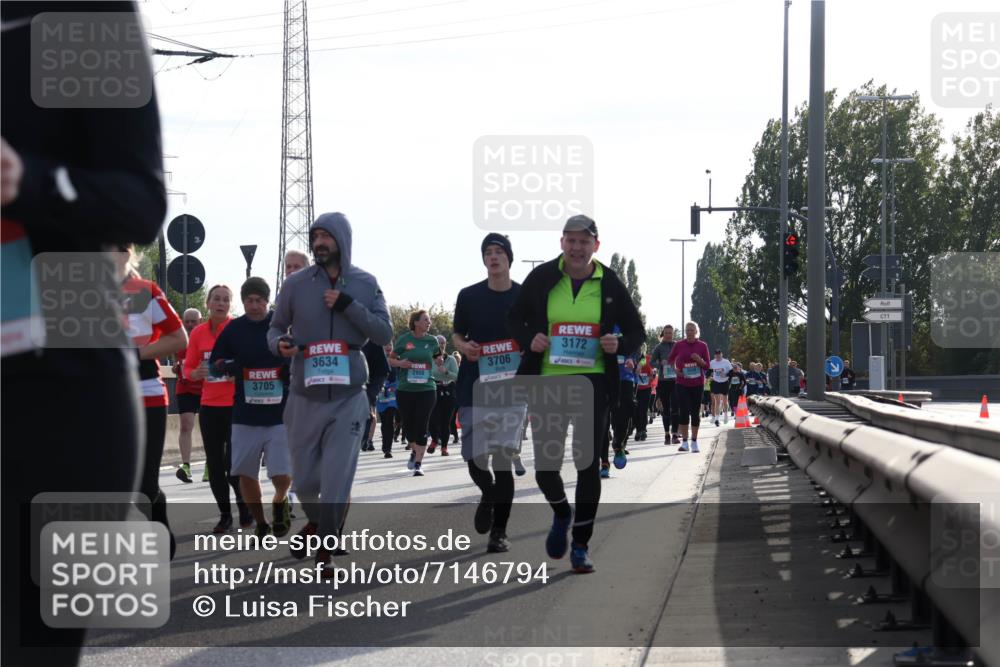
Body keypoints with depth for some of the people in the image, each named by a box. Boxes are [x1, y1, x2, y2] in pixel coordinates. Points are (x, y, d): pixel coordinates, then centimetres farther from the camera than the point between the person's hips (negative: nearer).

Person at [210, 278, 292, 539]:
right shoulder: (233, 329, 4)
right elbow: (215, 364, 12)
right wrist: (230, 368, -10)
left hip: (280, 413, -2)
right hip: (245, 415, 2)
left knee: (282, 474, -9)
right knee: (245, 473, 5)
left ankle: (279, 501, 25)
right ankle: (260, 524, 23)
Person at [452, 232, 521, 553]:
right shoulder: (469, 295, 4)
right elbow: (457, 335, 12)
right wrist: (463, 346, -10)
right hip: (475, 386, 1)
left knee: (503, 460, -3)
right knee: (476, 457, -4)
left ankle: (499, 530, 5)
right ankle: (488, 494, 31)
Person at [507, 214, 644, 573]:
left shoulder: (610, 284, 1)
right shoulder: (541, 278, 1)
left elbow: (636, 332, 9)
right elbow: (514, 319, 12)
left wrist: (620, 345, -12)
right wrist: (529, 339, -8)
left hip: (592, 381, -1)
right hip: (547, 381, 1)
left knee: (588, 463, -4)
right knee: (545, 465, 0)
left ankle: (581, 545, 8)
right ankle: (561, 514, 33)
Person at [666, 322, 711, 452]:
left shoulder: (702, 346, 0)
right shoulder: (679, 345, 1)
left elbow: (707, 367, 2)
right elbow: (670, 359, 16)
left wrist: (699, 360, -17)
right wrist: (675, 369, -2)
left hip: (697, 383, 0)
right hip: (682, 382, 0)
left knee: (695, 411, 4)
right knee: (683, 411, -7)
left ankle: (694, 442, 11)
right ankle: (684, 442, -3)